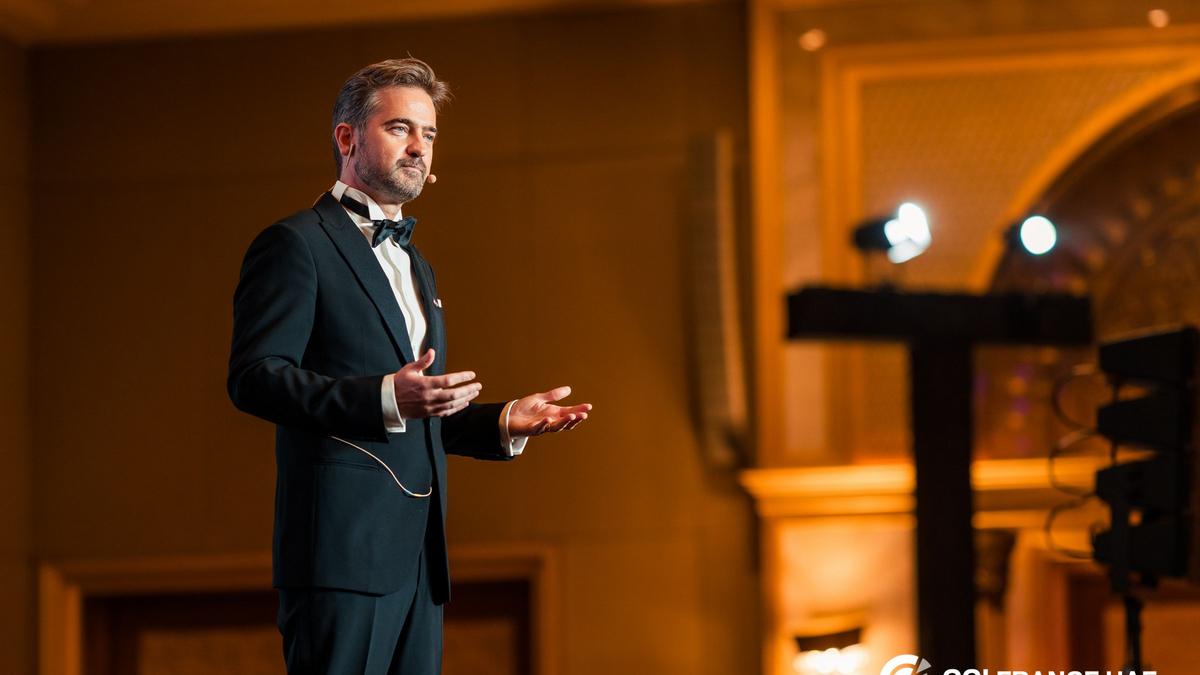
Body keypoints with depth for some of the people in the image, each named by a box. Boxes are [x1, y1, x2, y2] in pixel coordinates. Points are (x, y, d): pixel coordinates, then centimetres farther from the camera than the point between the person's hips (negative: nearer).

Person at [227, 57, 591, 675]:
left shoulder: (413, 265, 26)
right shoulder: (296, 244, -2)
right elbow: (254, 377, -14)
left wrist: (504, 422, 13)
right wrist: (387, 398, -25)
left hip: (418, 555, 8)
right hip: (342, 549, -8)